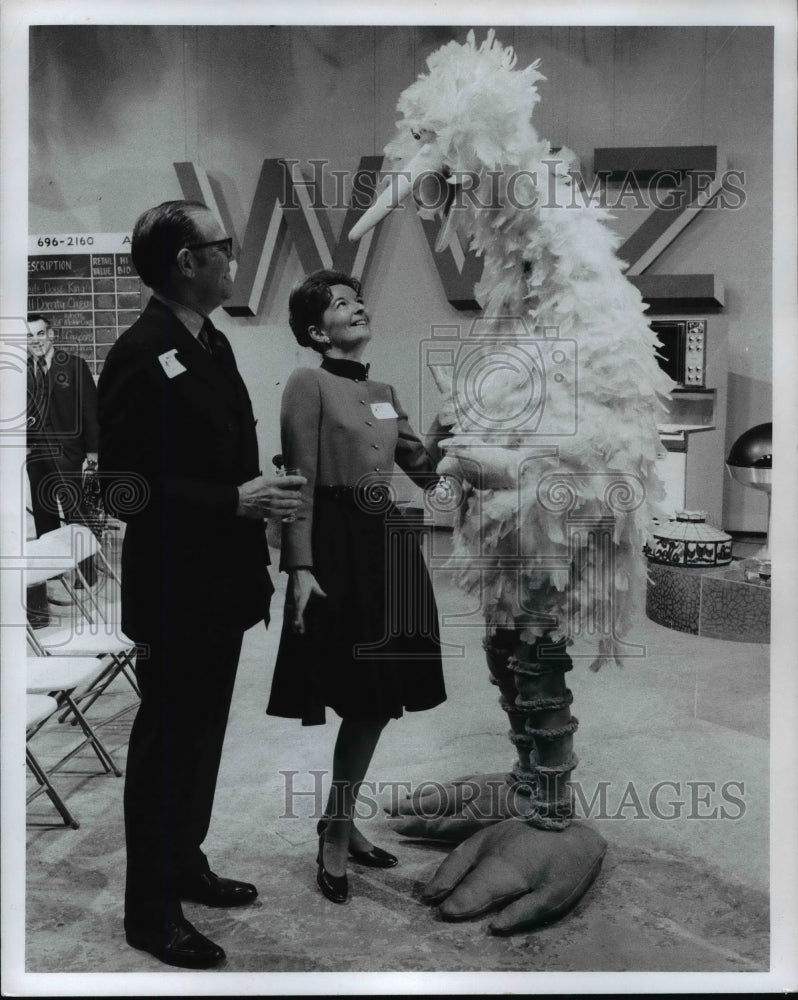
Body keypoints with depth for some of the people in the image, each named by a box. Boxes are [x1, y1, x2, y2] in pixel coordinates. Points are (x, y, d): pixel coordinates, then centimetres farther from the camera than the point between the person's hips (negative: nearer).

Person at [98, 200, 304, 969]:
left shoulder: (211, 343, 11)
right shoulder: (141, 356, -17)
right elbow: (126, 488, -21)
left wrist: (260, 496, 10)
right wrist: (234, 502, -22)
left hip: (221, 584, 9)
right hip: (175, 594, -9)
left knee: (203, 734, 19)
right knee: (167, 745, 5)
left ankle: (184, 865, 38)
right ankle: (150, 908, 22)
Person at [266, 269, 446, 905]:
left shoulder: (383, 392, 15)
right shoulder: (309, 385, -6)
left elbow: (423, 466, 16)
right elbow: (301, 482, -12)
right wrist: (300, 566, -17)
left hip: (387, 542, 7)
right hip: (338, 545, -7)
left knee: (378, 697, 11)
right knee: (363, 697, -2)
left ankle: (341, 826, 28)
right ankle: (337, 837, 17)